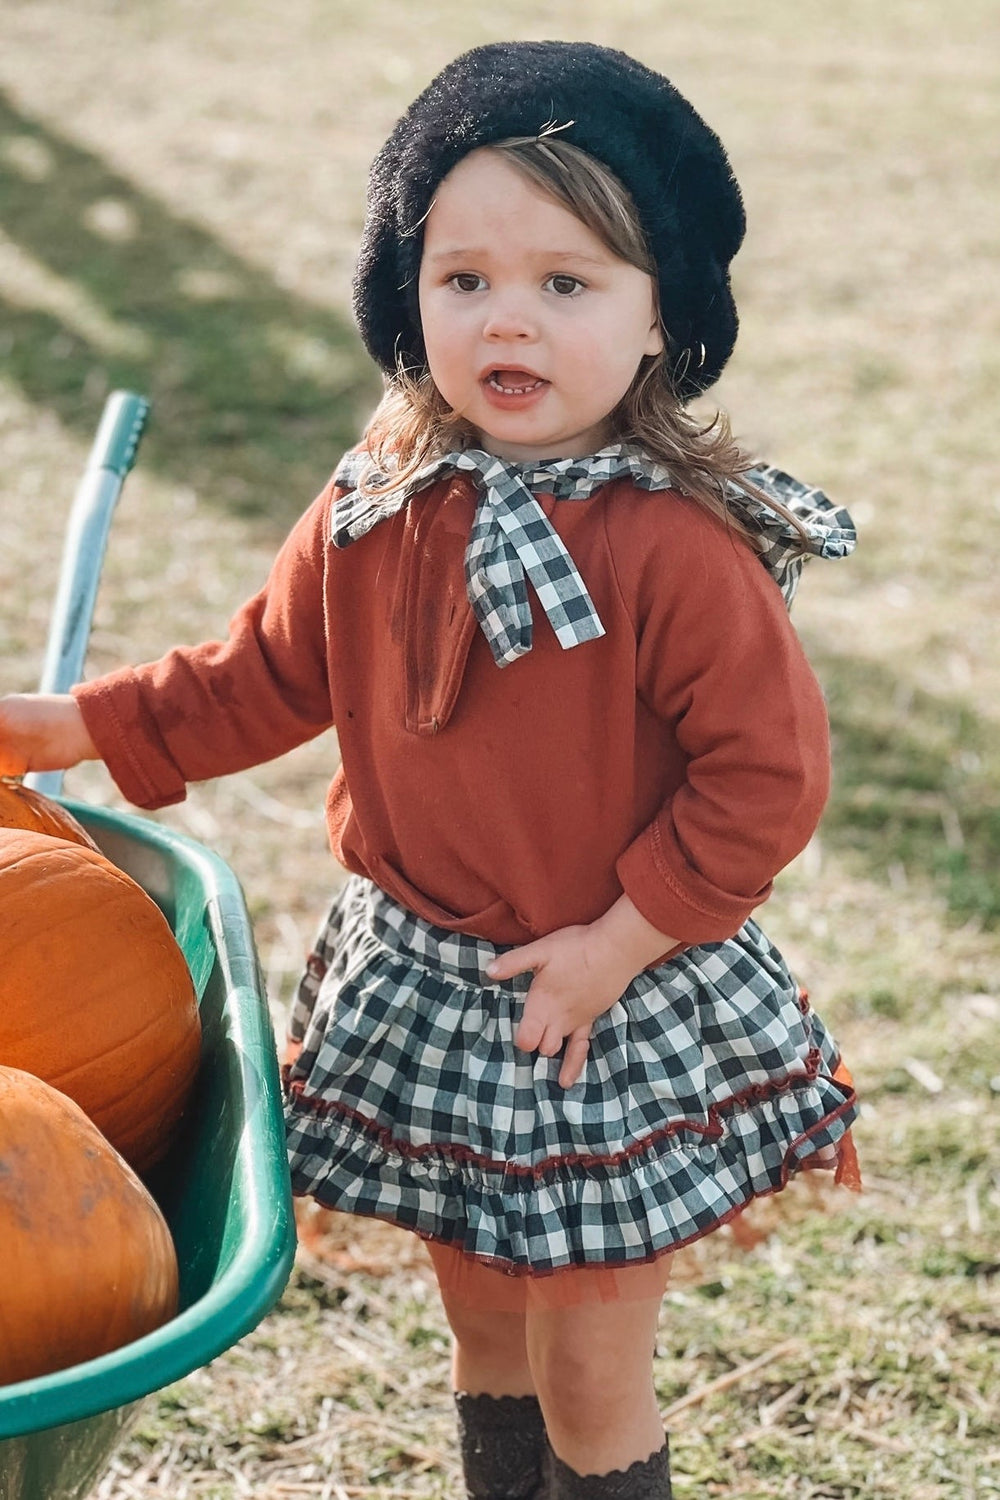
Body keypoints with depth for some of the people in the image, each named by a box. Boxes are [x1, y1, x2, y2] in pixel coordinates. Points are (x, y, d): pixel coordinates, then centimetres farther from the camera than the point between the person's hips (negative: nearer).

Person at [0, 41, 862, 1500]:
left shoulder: (681, 546, -22)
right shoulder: (377, 515, -6)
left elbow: (769, 777, -19)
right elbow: (263, 675, 7)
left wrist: (619, 942, -19)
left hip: (617, 1019, -5)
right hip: (422, 1000, 5)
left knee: (592, 1376, 10)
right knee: (484, 1338, 23)